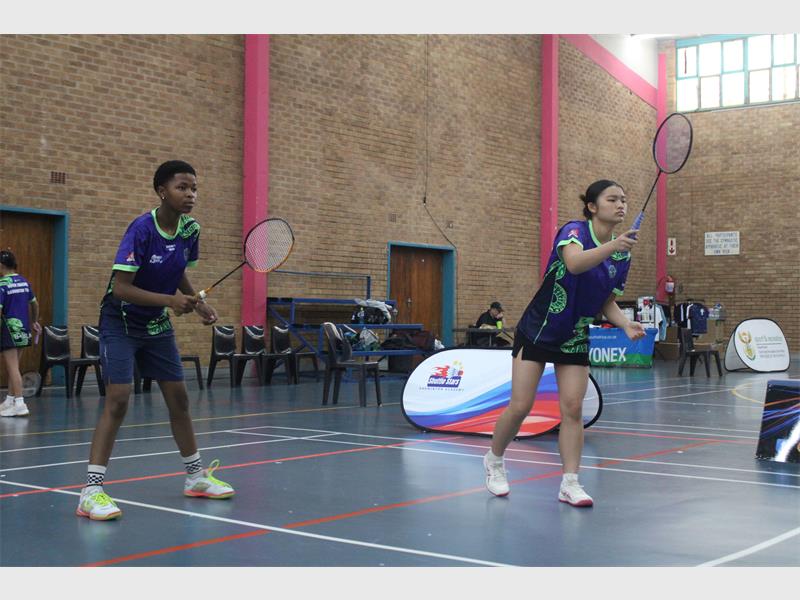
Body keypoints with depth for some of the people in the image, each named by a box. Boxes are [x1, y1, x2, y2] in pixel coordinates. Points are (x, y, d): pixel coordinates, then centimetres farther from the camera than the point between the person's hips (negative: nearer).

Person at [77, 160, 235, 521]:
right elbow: (120, 287, -28)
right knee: (118, 400, -16)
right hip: (120, 322, -7)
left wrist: (198, 304, -3)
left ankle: (196, 477, 24)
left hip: (157, 324, 7)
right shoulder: (141, 229, -24)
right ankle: (91, 491, -13)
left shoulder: (190, 230, -3)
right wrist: (170, 300, -36)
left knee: (178, 398, 10)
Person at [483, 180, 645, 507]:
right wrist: (612, 246, -56)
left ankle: (570, 483, 4)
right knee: (520, 406, -3)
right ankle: (494, 460, 21)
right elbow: (574, 263, -41)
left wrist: (625, 324, -11)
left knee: (573, 409, -3)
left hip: (575, 339, 5)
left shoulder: (623, 255, 0)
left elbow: (607, 302, 8)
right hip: (537, 331, -5)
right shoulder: (574, 231, -18)